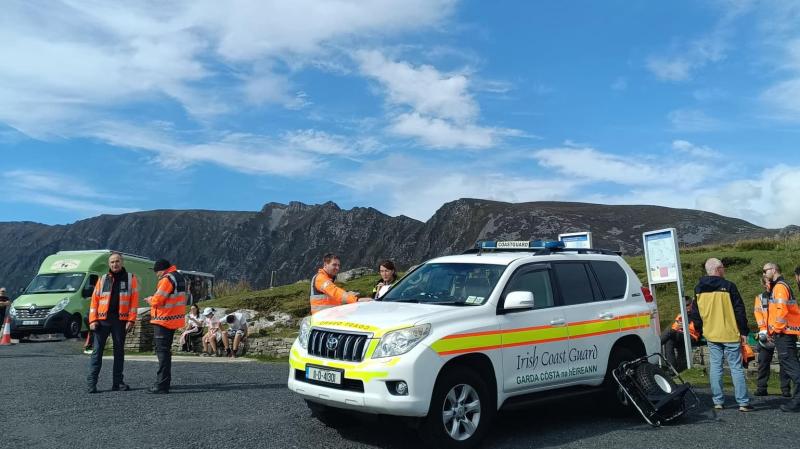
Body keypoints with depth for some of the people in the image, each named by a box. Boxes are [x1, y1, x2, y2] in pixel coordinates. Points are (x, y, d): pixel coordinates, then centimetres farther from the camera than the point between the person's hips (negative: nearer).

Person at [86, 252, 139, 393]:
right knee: (97, 350, -1)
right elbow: (95, 299, 6)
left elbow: (134, 300, 0)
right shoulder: (102, 279, 9)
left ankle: (117, 382, 14)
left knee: (119, 350, 7)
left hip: (120, 320, 0)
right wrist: (93, 320, -4)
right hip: (102, 319, 0)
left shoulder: (131, 278, 5)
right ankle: (91, 382, 2)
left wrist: (131, 320, -9)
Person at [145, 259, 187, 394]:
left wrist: (150, 300, 2)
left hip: (164, 320, -10)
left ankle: (162, 385, -6)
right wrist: (154, 299, 11)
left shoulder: (167, 279, -16)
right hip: (174, 320, 10)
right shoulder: (180, 277, 15)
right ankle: (165, 383, 24)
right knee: (166, 351, 17)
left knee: (162, 351, -7)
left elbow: (157, 300, -19)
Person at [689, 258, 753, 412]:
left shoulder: (698, 289, 5)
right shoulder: (728, 286, -10)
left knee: (715, 367, 9)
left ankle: (717, 401, 11)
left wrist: (701, 330, 21)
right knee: (736, 368, 1)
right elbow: (739, 310, -8)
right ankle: (743, 402, 2)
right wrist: (744, 331, -1)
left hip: (711, 335, 4)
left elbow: (695, 314, 10)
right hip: (730, 335, -4)